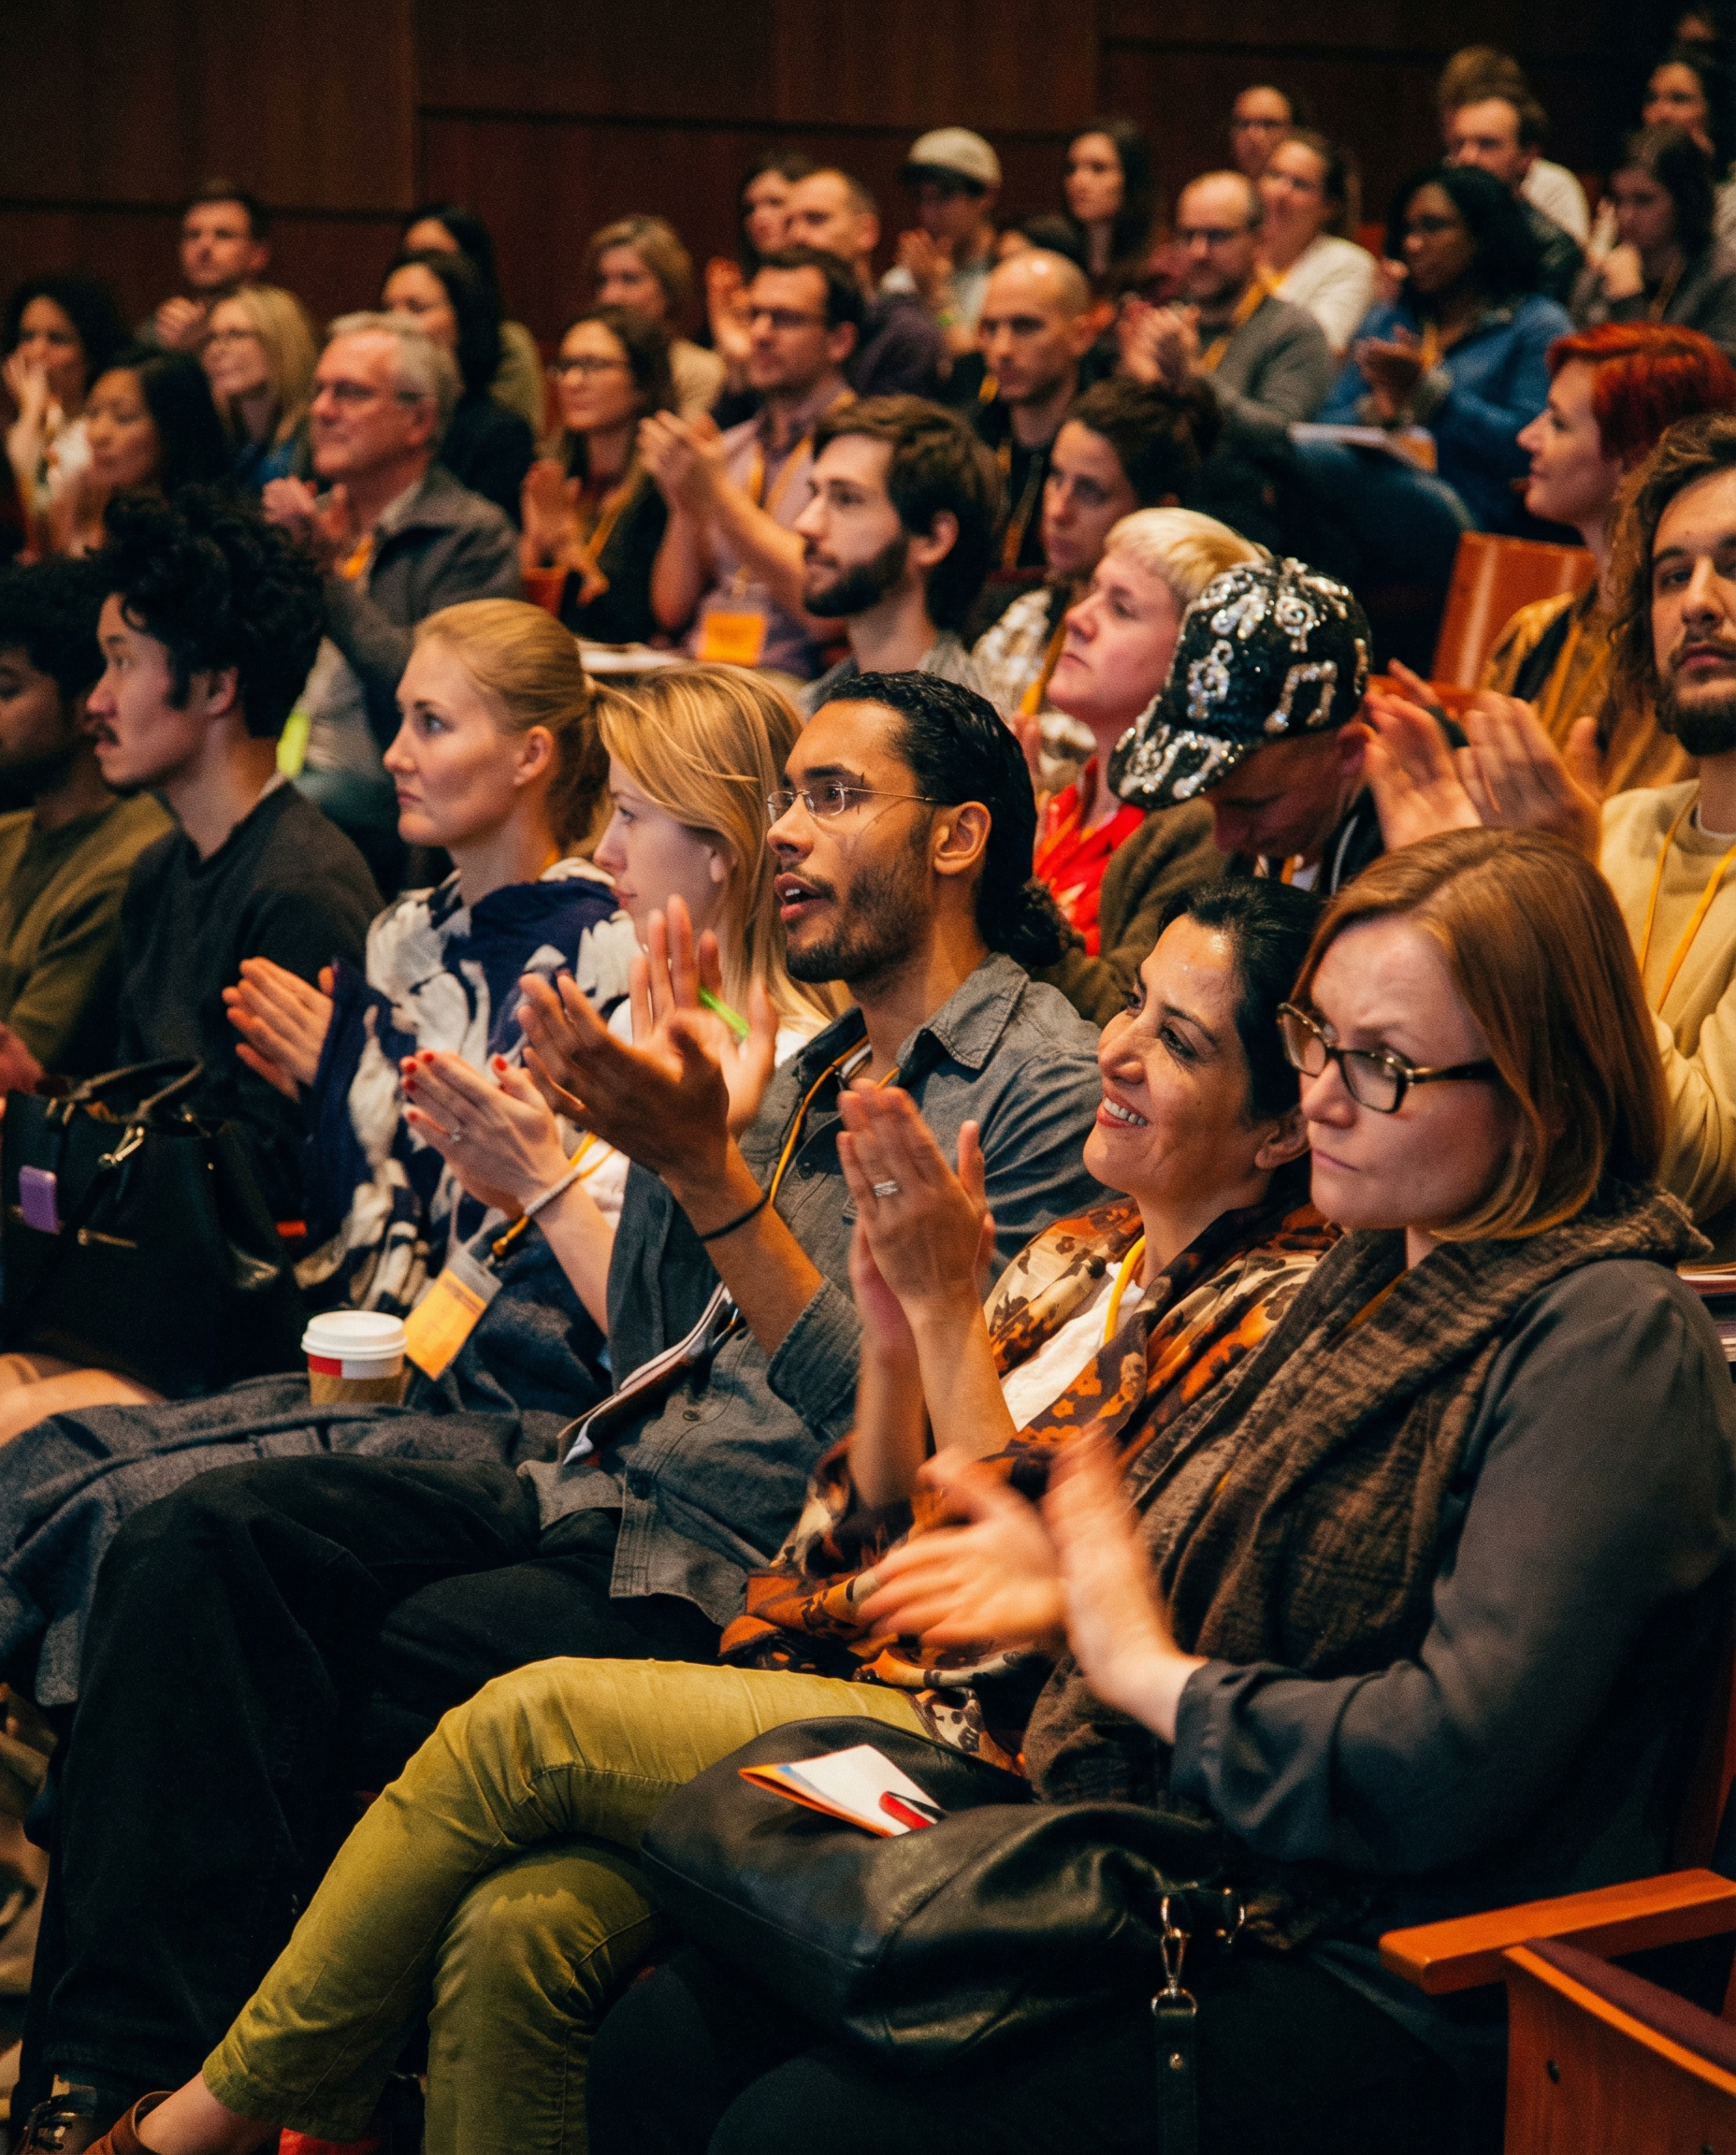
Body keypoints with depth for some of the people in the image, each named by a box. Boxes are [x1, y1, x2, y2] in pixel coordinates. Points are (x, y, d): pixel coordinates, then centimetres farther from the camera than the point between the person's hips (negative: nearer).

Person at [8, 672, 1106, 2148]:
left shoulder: (1046, 1087, -5)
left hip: (746, 1579, -8)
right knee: (204, 1543, -15)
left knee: (390, 1655, -29)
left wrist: (705, 1168, -18)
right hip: (605, 1494, 8)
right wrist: (635, 1122, 4)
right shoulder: (806, 1070, 21)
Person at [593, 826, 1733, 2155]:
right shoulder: (1380, 1270, 14)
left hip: (1388, 2000, -9)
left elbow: (1451, 1761, -24)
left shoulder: (1614, 1345, -16)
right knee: (669, 2039, -5)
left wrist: (1151, 1666, -12)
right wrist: (1077, 1592, 1)